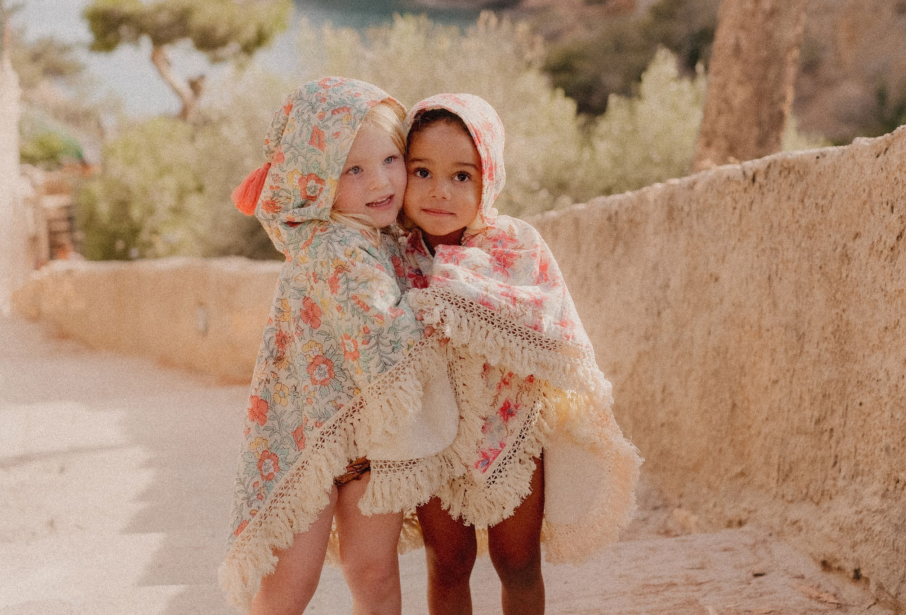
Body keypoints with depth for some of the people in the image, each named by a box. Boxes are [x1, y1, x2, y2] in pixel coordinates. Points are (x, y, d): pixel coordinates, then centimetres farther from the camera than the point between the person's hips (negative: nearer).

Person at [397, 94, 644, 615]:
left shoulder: (517, 245, -14)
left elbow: (552, 333, -27)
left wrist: (453, 287, -33)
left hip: (510, 426, 0)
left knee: (518, 561, 12)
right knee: (449, 562, 12)